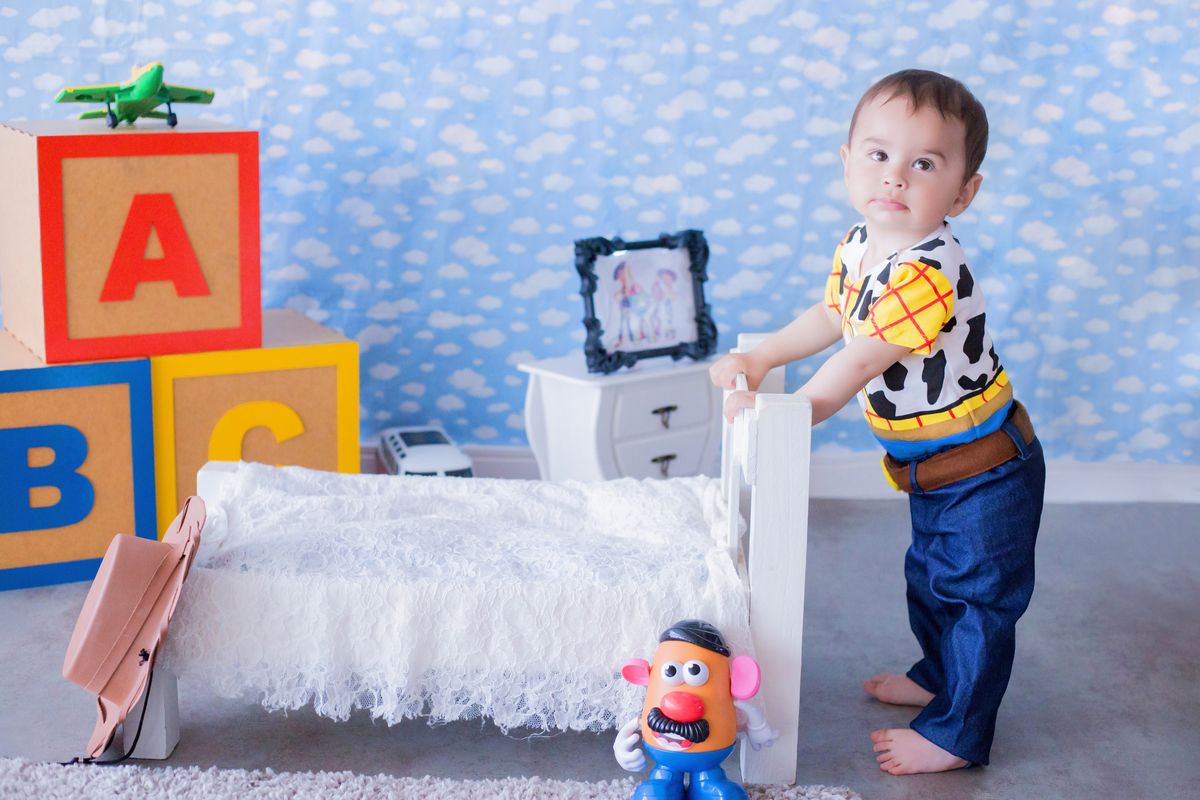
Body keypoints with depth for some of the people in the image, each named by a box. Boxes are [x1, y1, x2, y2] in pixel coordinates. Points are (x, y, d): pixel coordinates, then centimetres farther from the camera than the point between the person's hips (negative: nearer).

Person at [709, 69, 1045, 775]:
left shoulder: (928, 272, -33)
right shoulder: (860, 245, -3)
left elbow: (860, 363, -31)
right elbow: (832, 318, 15)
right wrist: (758, 360, 7)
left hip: (984, 473, -9)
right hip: (932, 467, 9)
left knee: (976, 597, 6)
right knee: (931, 577, 27)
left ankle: (958, 734, 20)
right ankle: (941, 676, 49)